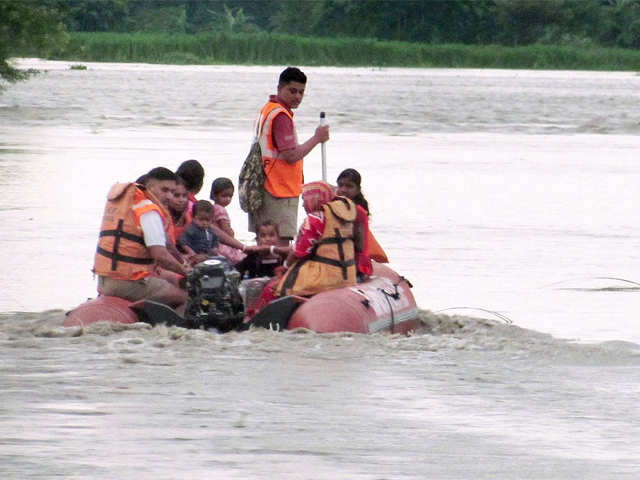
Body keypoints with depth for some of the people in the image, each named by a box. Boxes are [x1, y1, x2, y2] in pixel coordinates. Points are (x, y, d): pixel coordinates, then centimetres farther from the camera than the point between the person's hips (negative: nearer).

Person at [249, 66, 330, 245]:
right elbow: (291, 155, -21)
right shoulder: (281, 116, -15)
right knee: (281, 244, -12)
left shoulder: (266, 110, 17)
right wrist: (317, 138, -11)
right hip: (280, 191, -10)